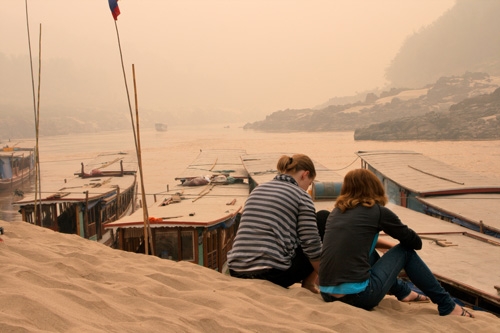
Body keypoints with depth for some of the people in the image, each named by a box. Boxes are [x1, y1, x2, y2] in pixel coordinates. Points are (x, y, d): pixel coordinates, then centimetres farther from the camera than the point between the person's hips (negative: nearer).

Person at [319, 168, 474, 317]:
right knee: (405, 251, 15)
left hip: (327, 294, 6)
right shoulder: (378, 211, -1)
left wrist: (388, 245, 35)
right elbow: (414, 242, 12)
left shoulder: (336, 211, 14)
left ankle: (403, 292, 49)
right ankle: (447, 306, 24)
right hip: (359, 295, -6)